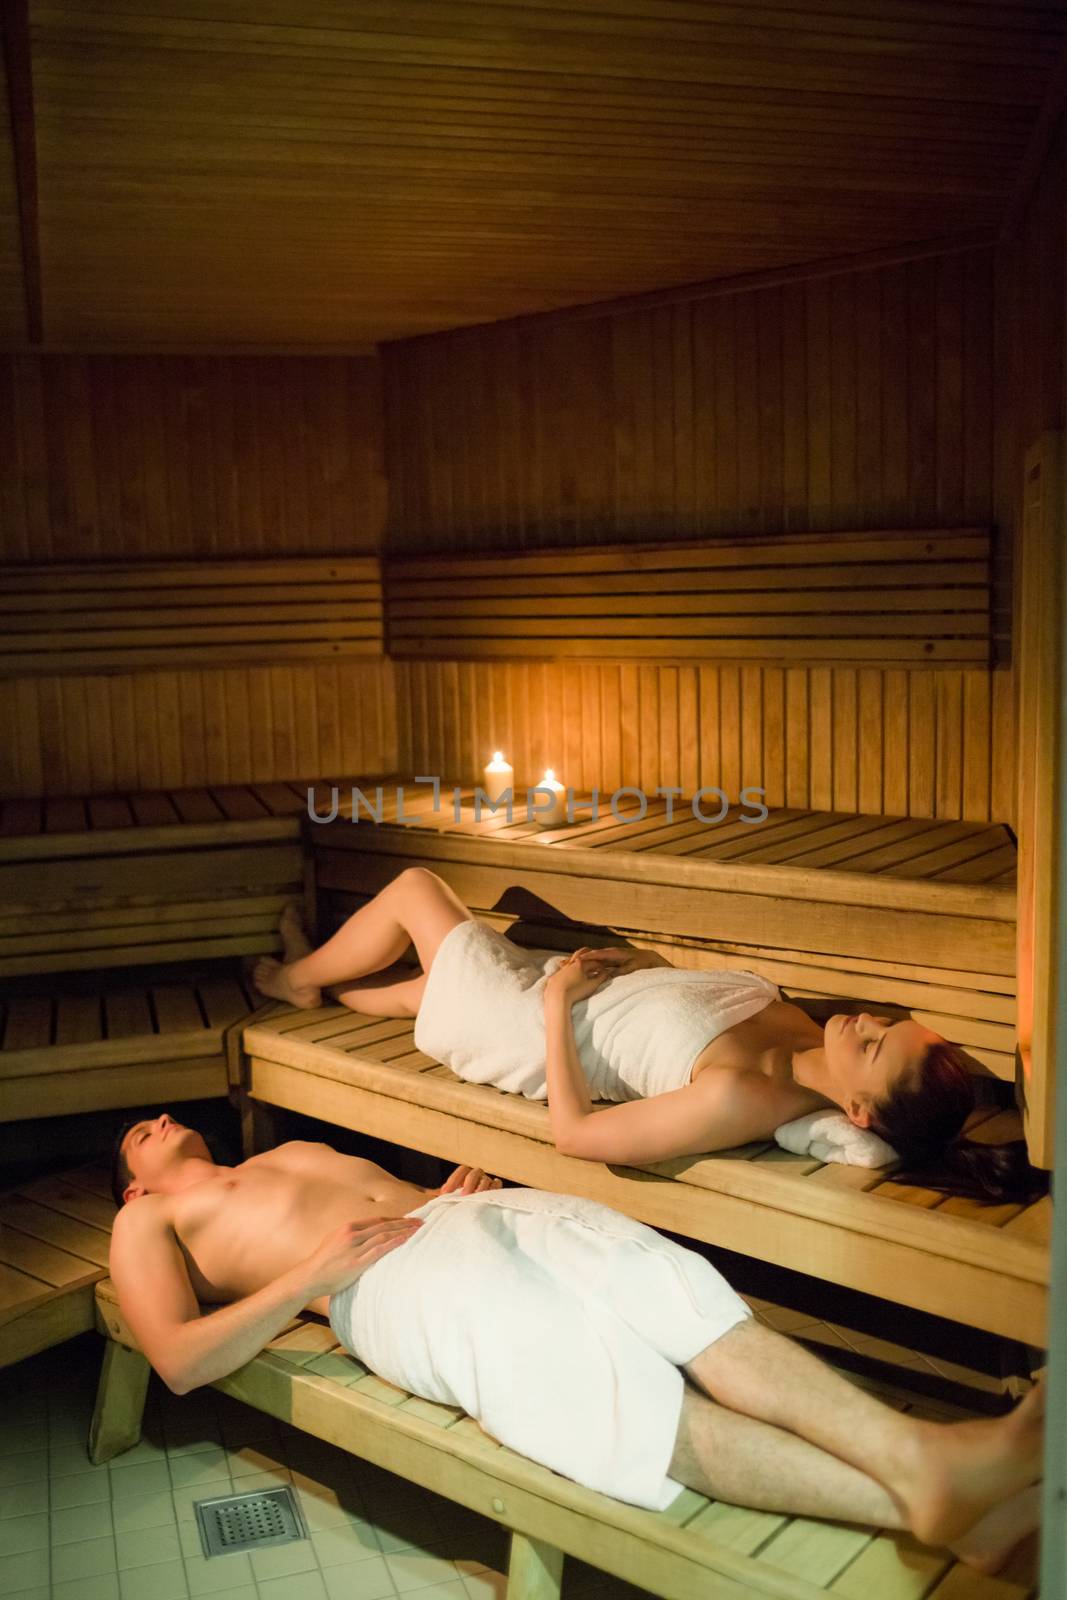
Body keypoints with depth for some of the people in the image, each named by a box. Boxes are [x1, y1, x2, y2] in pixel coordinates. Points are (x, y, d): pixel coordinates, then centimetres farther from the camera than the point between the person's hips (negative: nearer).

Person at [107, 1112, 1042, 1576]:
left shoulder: (290, 1153, 38)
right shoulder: (149, 1223, 19)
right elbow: (181, 1361, 1)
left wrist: (458, 1186, 10)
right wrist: (309, 1276, -8)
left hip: (481, 1211, 7)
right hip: (396, 1284, -6)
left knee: (699, 1314, -20)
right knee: (653, 1407, -27)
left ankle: (920, 1456, -34)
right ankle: (920, 1506, -39)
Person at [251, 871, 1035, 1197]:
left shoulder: (742, 1100, -41)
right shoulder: (800, 1030, -16)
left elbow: (574, 1133, -34)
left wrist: (556, 1004, -28)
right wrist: (640, 963, -8)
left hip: (527, 1020, -7)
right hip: (566, 984, 7)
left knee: (414, 884, 11)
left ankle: (299, 976, 41)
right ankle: (323, 981, 64)